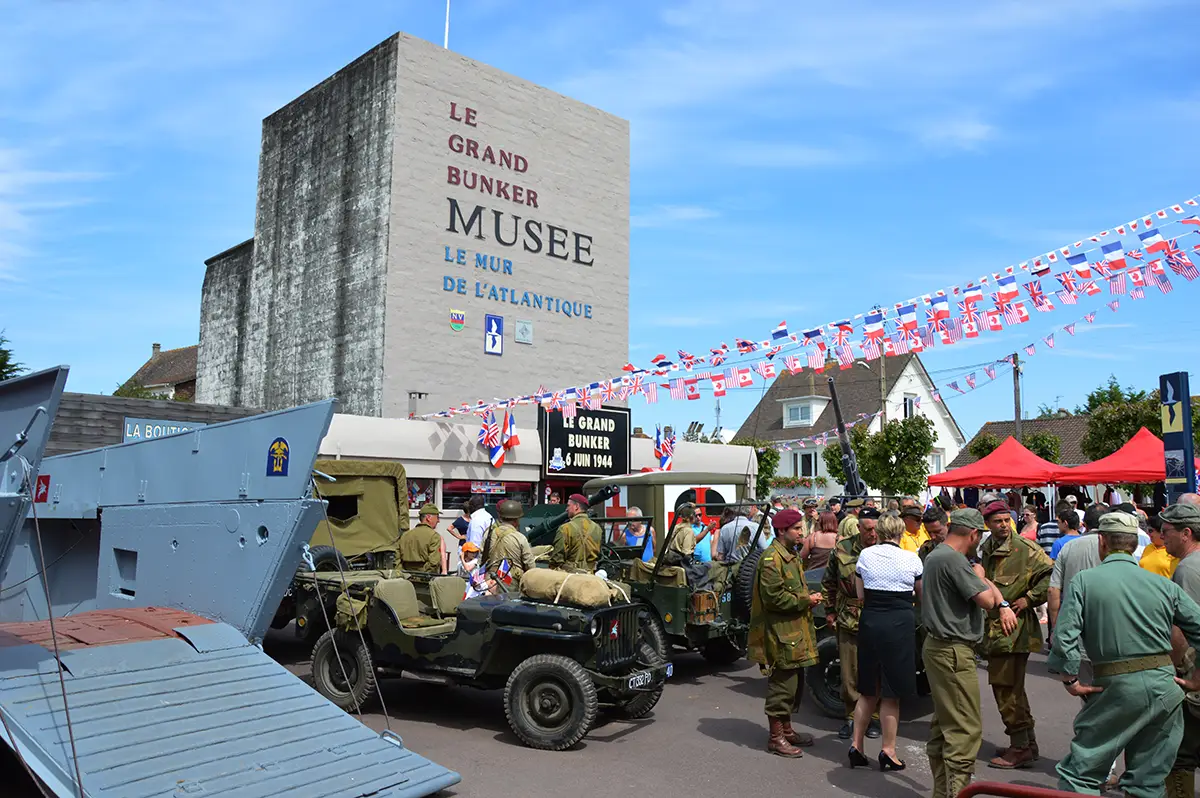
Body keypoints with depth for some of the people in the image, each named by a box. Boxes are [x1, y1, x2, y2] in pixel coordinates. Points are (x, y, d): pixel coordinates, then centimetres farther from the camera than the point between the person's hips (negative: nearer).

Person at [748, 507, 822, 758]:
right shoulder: (771, 559, -18)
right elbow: (774, 597, -22)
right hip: (780, 632, -10)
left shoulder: (792, 555, 16)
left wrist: (809, 599, 8)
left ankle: (786, 729, 30)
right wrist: (805, 601, -16)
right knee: (781, 685, -2)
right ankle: (775, 737, 9)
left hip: (795, 630, 10)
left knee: (794, 682, 17)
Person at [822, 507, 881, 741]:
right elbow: (828, 582, 9)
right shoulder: (842, 548, -2)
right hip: (848, 622, 1)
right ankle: (851, 716, 25)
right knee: (849, 675, 9)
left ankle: (873, 717, 24)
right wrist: (830, 611, 9)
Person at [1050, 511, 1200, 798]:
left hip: (1118, 688, -4)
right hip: (1165, 686, 4)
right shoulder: (1164, 585, 3)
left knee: (1079, 773, 5)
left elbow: (1065, 638, -14)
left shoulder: (1084, 581, -6)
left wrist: (1070, 680, -3)